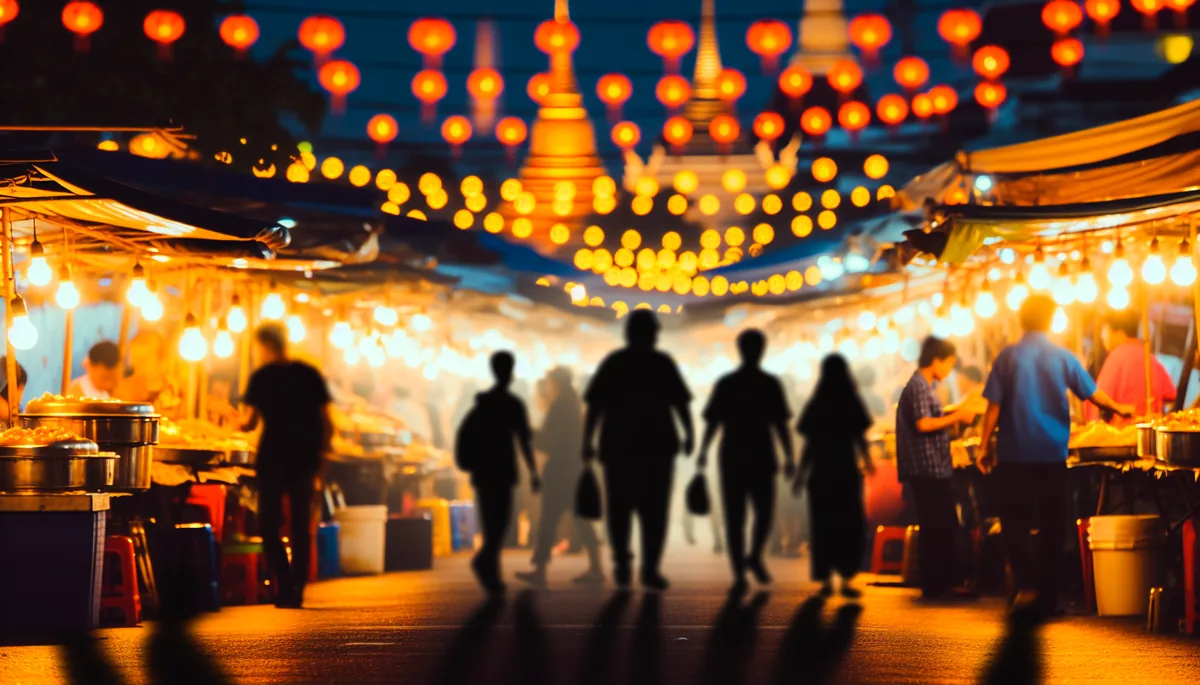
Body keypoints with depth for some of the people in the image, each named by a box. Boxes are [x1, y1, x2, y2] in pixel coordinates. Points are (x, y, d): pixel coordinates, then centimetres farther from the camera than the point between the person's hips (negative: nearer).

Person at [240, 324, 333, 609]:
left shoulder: (262, 377, -4)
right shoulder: (310, 374, 6)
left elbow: (250, 421, -7)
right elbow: (326, 421, 4)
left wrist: (240, 423, 14)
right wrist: (322, 450, 13)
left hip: (274, 457, -4)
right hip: (305, 457, 4)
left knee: (269, 524, 4)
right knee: (301, 525, 11)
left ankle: (286, 583, -11)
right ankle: (296, 588, 9)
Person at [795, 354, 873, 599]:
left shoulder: (815, 406, -1)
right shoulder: (853, 404, -4)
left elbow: (810, 444, -2)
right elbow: (860, 439, -2)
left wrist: (801, 473, 7)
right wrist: (867, 460, 17)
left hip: (821, 472, 1)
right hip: (846, 471, -1)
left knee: (823, 526, 8)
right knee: (850, 526, 7)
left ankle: (826, 579, 5)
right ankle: (846, 577, -1)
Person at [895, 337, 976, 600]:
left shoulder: (925, 386, 19)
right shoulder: (919, 387, -13)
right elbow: (923, 424, -24)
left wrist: (954, 418, 16)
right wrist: (956, 417, -18)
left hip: (934, 469, 10)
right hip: (927, 469, -10)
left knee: (945, 527, 13)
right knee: (937, 529, -6)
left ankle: (941, 584, 18)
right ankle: (935, 586, -2)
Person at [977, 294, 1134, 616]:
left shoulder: (1008, 357, -4)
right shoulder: (1062, 357, -1)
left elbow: (994, 406, -6)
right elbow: (1093, 395, 5)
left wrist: (984, 446, 2)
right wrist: (1119, 408, 24)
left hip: (1015, 454, -1)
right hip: (1052, 454, 1)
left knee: (1015, 521, 7)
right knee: (1050, 524, 9)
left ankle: (1027, 583, -10)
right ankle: (1047, 593, 12)